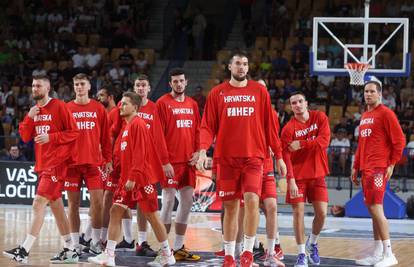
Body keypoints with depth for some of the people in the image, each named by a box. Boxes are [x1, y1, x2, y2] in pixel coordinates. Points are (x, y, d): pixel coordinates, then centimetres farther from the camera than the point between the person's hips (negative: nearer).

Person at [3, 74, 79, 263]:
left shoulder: (59, 107, -8)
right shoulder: (34, 110, 14)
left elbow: (74, 132, -10)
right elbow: (25, 137, 10)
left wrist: (50, 137, -17)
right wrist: (29, 118, -4)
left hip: (56, 163, -9)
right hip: (43, 163, 9)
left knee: (39, 203, -15)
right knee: (56, 206, 11)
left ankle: (24, 250, -18)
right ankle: (70, 251, 18)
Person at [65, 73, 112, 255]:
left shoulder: (99, 109, 6)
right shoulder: (66, 109, 6)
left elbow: (105, 136, 7)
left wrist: (108, 160, 2)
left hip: (93, 162, 0)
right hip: (71, 163, 0)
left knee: (97, 201, -6)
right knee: (73, 203, 3)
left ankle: (96, 242, 5)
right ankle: (75, 244, 9)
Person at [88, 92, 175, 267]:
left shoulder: (138, 124, -12)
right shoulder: (126, 126, 15)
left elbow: (140, 154, -19)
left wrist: (132, 177, -22)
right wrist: (125, 178, 15)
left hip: (141, 179, -9)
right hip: (127, 178, 9)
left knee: (151, 215, 0)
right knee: (115, 211, 1)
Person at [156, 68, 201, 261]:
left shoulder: (192, 104, 13)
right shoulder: (163, 103, -5)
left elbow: (197, 130, 17)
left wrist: (197, 152, 2)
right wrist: (164, 161, -15)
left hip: (188, 161, 6)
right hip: (171, 162, -6)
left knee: (187, 202, 7)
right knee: (169, 202, -5)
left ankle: (178, 247, 15)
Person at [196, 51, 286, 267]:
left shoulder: (259, 91, 6)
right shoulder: (217, 93, 6)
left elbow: (270, 125, 8)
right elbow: (208, 126, 2)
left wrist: (279, 156, 7)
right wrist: (203, 149, -14)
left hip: (253, 156, -1)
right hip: (227, 158, 1)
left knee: (252, 200, -17)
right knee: (230, 207, 5)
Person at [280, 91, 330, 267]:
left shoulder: (320, 118, 0)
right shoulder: (288, 128, -8)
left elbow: (324, 141, -14)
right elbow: (286, 156, -14)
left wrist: (301, 144, -16)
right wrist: (291, 180, -24)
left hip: (317, 175, 2)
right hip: (298, 176, -2)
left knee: (321, 213, -2)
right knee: (298, 212, -6)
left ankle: (312, 243, 25)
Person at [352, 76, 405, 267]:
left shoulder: (385, 113, -7)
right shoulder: (364, 116, 18)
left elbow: (399, 141, -11)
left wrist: (391, 164, -13)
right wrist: (356, 167, 22)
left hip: (379, 169, -9)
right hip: (366, 169, 9)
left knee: (375, 208, -14)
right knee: (373, 210, 10)